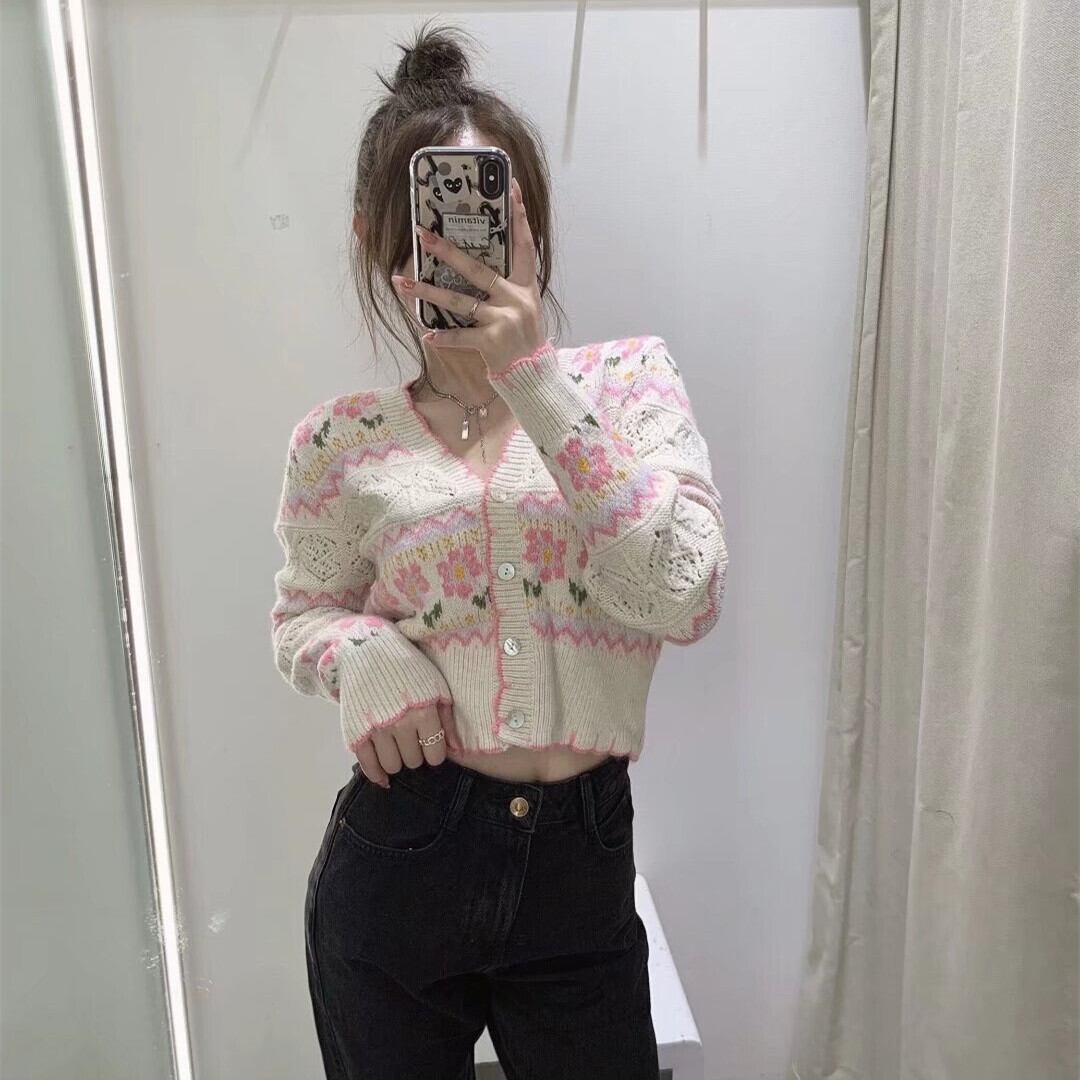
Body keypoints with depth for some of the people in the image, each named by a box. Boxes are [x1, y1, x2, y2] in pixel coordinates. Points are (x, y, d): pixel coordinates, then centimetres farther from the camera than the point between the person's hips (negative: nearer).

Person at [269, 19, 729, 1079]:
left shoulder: (628, 378, -5)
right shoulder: (344, 441, -4)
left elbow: (685, 596, -18)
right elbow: (301, 614, 10)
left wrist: (536, 380, -23)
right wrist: (363, 652, -14)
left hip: (580, 871, 0)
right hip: (395, 868, 1)